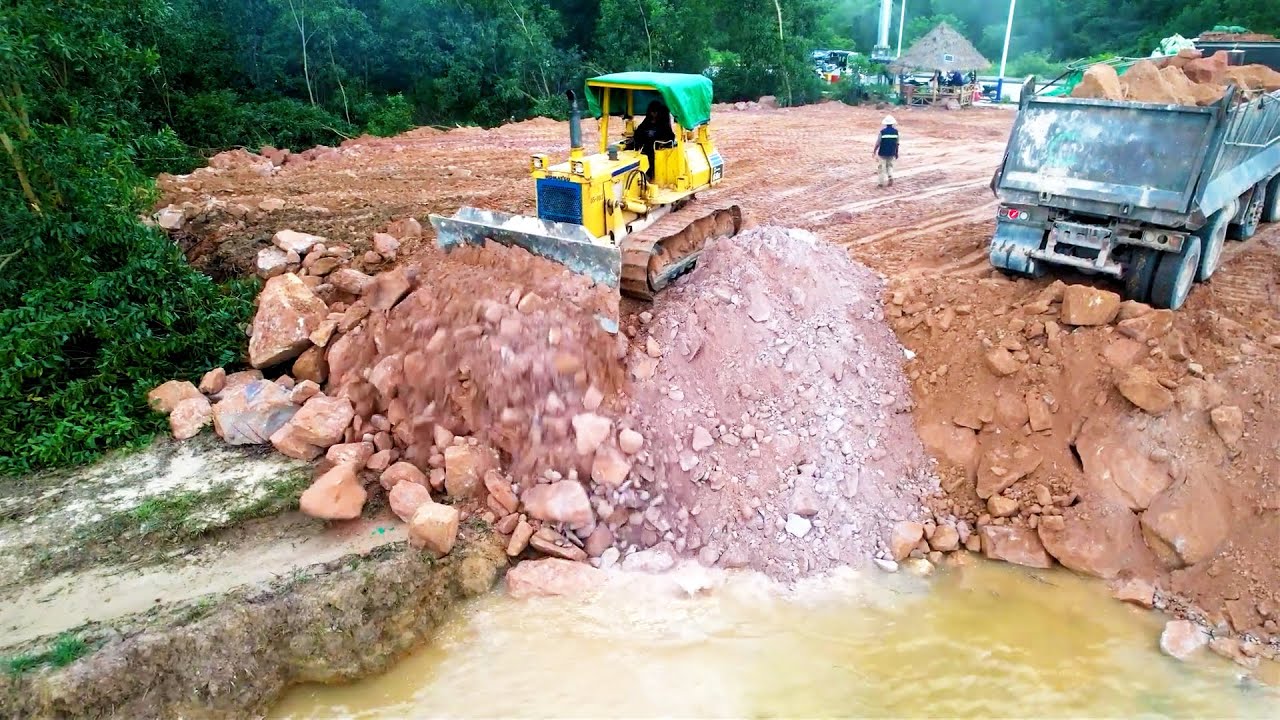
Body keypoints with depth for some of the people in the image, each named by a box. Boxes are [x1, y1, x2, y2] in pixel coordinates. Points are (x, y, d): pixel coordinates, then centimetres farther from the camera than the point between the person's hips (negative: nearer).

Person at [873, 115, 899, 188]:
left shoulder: (882, 131, -12)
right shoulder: (895, 131, -3)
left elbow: (878, 143, -10)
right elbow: (897, 144, 2)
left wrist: (874, 151, 4)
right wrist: (896, 153, 11)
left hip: (883, 153, -3)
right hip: (891, 153, 3)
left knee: (882, 167, 7)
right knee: (890, 165, 22)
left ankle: (882, 182, 9)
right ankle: (890, 177, 1)